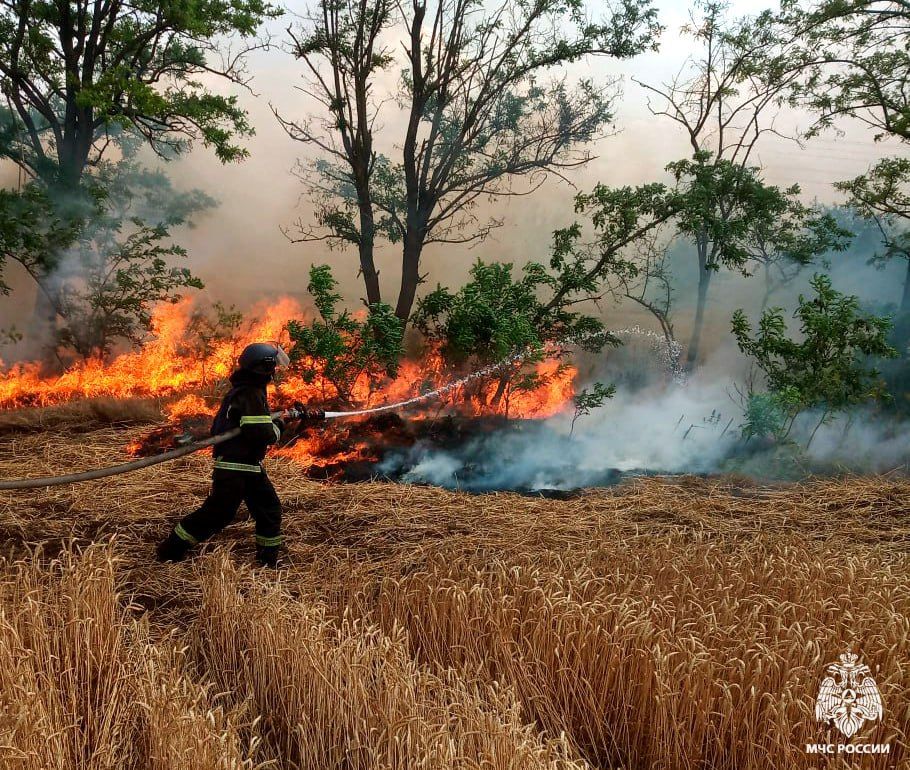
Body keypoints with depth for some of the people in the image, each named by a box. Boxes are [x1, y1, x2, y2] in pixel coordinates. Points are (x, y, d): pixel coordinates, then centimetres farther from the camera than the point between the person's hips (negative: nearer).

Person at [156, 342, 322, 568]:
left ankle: (268, 560, 19)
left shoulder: (245, 390, 13)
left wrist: (300, 415, 21)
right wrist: (278, 426, -5)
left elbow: (258, 421, 25)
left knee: (270, 509, 11)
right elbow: (262, 434, -27)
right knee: (216, 513, -3)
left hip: (250, 466, 10)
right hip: (234, 467, -10)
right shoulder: (250, 395, -20)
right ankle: (170, 551, 10)